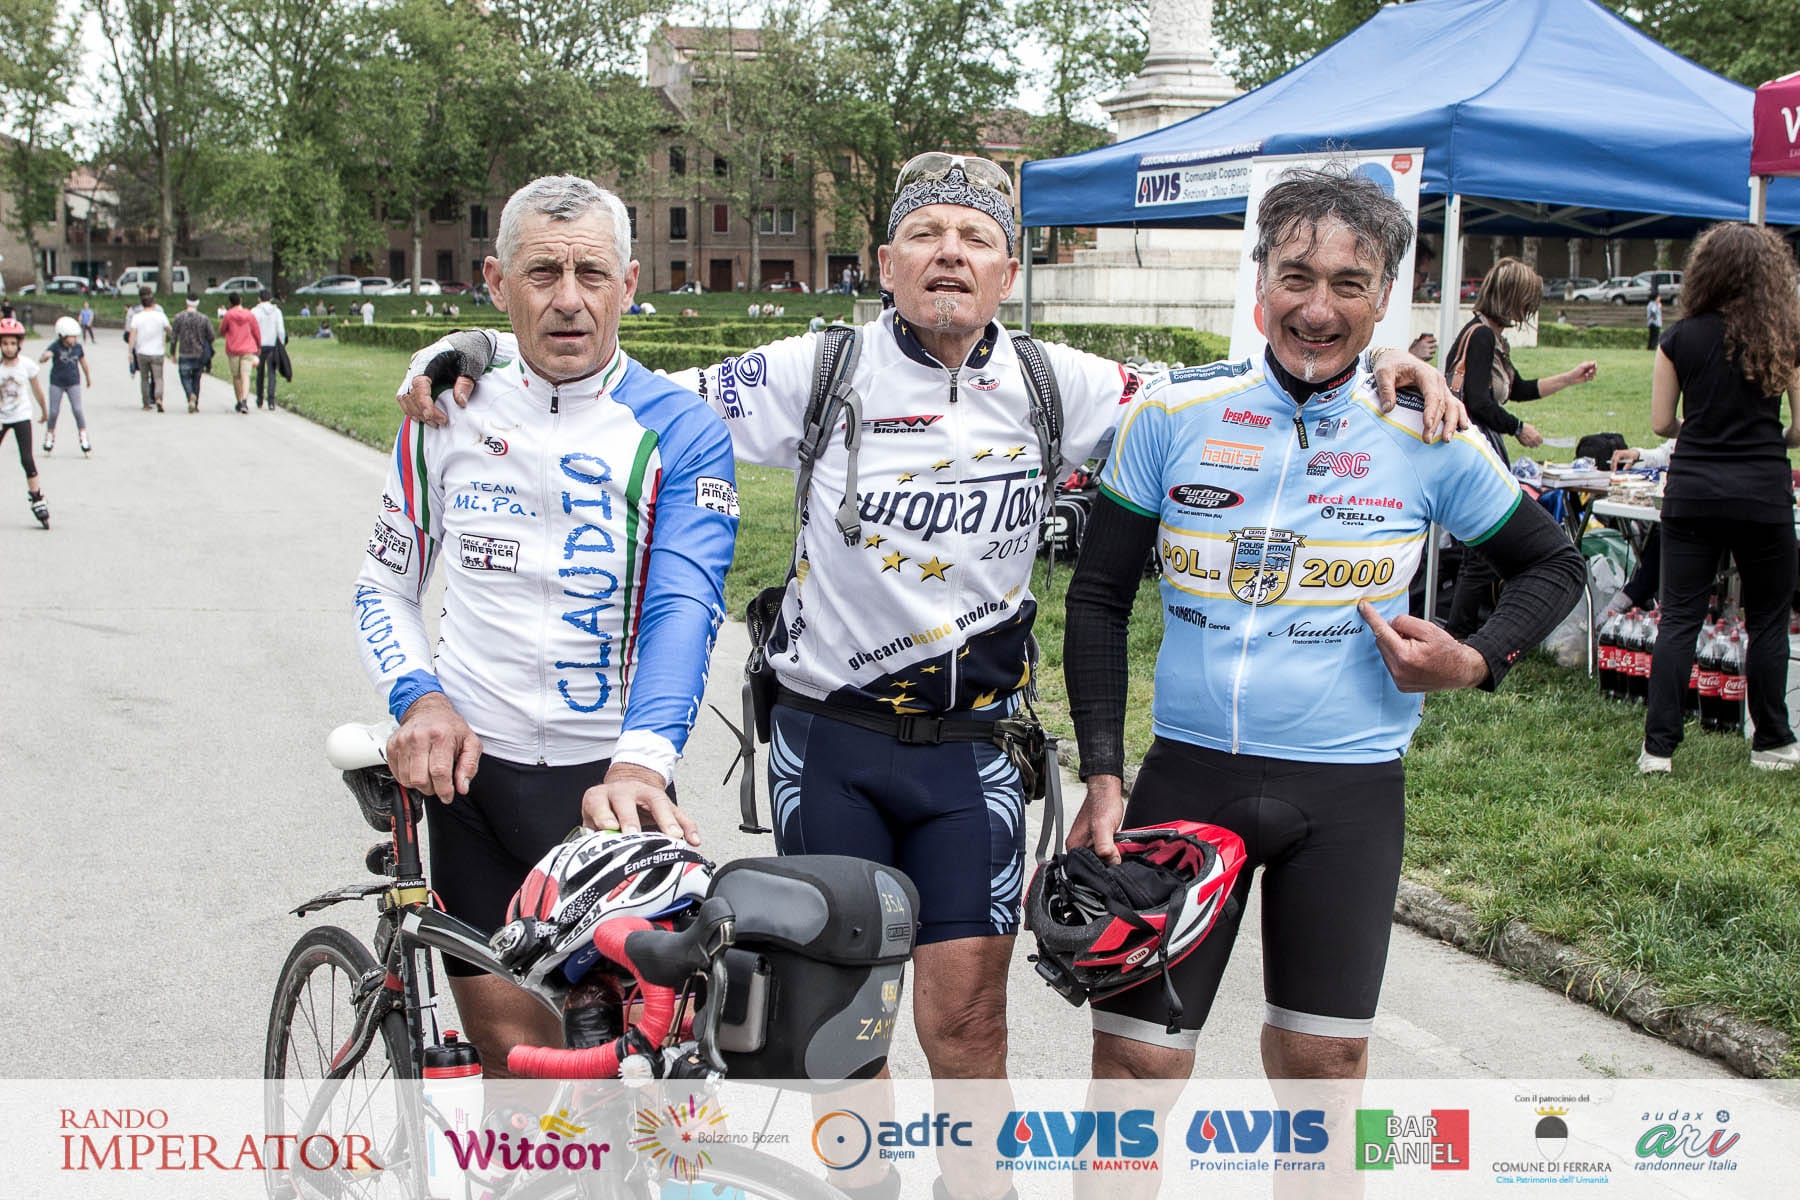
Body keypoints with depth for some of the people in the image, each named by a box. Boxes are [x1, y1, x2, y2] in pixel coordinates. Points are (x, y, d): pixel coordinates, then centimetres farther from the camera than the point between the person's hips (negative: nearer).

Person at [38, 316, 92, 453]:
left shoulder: (77, 347, -5)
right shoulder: (55, 346, -15)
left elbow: (83, 362, 12)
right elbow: (41, 358, -29)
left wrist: (88, 377, 24)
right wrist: (45, 356, -54)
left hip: (73, 382, 1)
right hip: (57, 382, -1)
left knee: (77, 410, -9)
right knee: (54, 411, 3)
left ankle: (83, 438, 0)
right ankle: (49, 437, 22)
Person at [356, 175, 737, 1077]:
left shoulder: (679, 432, -6)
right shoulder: (450, 406, 4)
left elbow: (683, 606, -19)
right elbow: (384, 586, 12)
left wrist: (641, 764, -36)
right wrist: (419, 698, -9)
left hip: (610, 776, -2)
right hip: (470, 767, 2)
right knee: (511, 1052, 3)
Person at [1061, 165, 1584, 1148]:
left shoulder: (1429, 440, -2)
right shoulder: (1171, 414, -4)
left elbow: (1553, 565, 13)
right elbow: (1097, 598, 1)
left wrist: (1476, 664, -5)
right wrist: (1103, 777, -6)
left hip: (1351, 792, 1)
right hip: (1189, 773, 0)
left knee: (1321, 1058, 11)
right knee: (1133, 1055, 0)